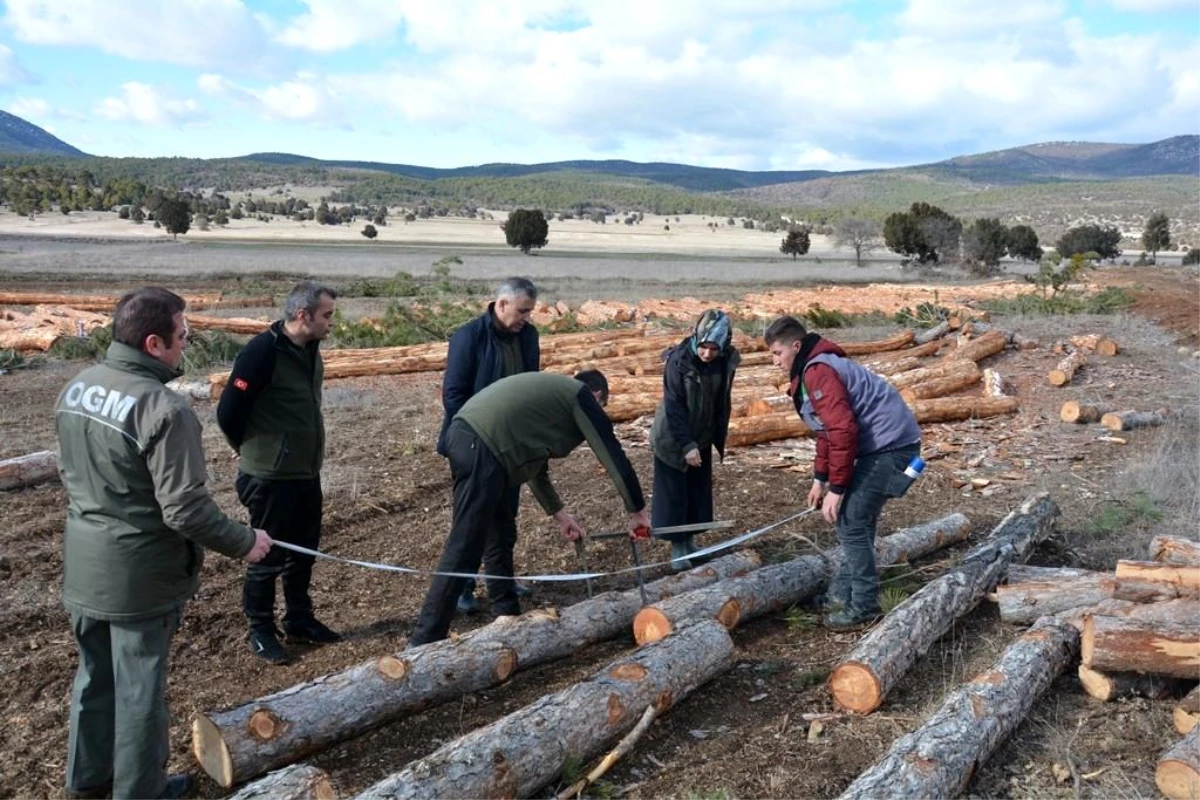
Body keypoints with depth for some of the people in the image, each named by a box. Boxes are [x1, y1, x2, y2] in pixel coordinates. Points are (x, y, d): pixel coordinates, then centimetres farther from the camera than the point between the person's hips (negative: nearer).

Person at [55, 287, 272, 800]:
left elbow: (70, 472, 13)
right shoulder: (162, 408, -27)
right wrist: (244, 542, -11)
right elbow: (186, 509, -26)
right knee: (138, 687, 11)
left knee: (95, 675, 24)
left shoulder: (75, 388, -1)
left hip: (84, 566, 8)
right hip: (138, 574, -8)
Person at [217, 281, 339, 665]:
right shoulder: (262, 351, -21)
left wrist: (307, 455, 16)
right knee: (269, 554, 6)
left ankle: (299, 621, 33)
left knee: (303, 550, 17)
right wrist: (251, 450, -2)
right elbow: (229, 411, -18)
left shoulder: (309, 349, 5)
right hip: (270, 477, -8)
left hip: (307, 473, 8)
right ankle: (260, 630, 22)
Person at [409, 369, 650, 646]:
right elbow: (613, 456, 7)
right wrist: (637, 512, 17)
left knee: (502, 534, 21)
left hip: (465, 435, 10)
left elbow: (533, 462, 35)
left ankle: (507, 615, 31)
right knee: (463, 549, -8)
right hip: (480, 448, -10)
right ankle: (424, 641, -6)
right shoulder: (581, 397, 9)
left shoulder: (551, 392, 32)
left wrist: (559, 514, 35)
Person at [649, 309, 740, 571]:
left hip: (702, 438, 5)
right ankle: (677, 546, 11)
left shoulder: (726, 362, -10)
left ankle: (689, 539, 28)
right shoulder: (678, 360, -24)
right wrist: (686, 444, -25)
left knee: (699, 492, 13)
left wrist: (719, 436, 9)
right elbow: (673, 406, -23)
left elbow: (722, 402, 4)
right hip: (672, 439, -5)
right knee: (673, 494, 0)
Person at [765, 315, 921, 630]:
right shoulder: (811, 371, 15)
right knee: (855, 520, 15)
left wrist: (836, 489, -18)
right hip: (880, 444, 11)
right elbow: (828, 429, 22)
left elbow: (843, 431, -24)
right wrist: (820, 479, 20)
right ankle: (843, 593, 25)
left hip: (889, 443, -11)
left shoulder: (818, 372, -18)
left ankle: (863, 606, 4)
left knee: (851, 522, -7)